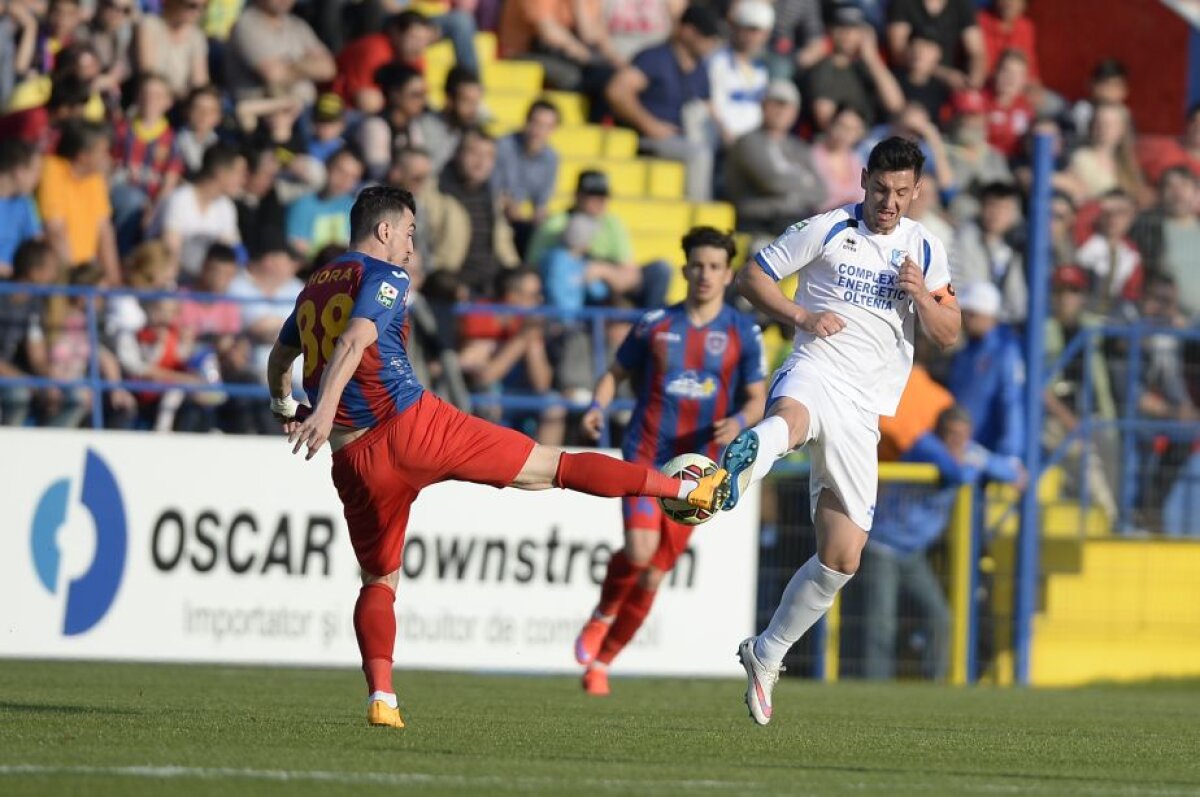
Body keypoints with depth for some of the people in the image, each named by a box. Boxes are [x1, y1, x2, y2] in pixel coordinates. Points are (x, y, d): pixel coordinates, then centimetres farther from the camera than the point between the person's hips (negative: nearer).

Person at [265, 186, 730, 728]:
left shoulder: (312, 290, 18)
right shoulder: (383, 277, -2)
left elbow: (279, 358, 34)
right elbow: (353, 344, -20)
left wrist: (286, 411, 52)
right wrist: (324, 412, -32)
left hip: (356, 460, 6)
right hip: (413, 426, -6)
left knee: (379, 581, 17)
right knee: (552, 467, -1)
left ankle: (381, 697, -4)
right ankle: (688, 490, 3)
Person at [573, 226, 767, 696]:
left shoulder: (743, 333, 5)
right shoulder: (655, 324, 5)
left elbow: (756, 398, 7)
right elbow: (616, 373, 14)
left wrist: (739, 421, -15)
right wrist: (598, 407, -6)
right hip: (645, 454, -1)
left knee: (654, 576, 2)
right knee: (639, 550, -23)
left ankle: (601, 662, 18)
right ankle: (602, 616, 8)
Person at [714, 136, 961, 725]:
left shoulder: (924, 249, 14)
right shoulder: (825, 231, 4)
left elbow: (949, 335, 14)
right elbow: (751, 278, 7)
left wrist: (920, 295, -6)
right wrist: (802, 315, -10)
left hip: (863, 411, 5)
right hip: (815, 373, -5)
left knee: (842, 556, 3)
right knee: (790, 420, -45)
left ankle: (766, 655, 21)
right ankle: (737, 469, -80)